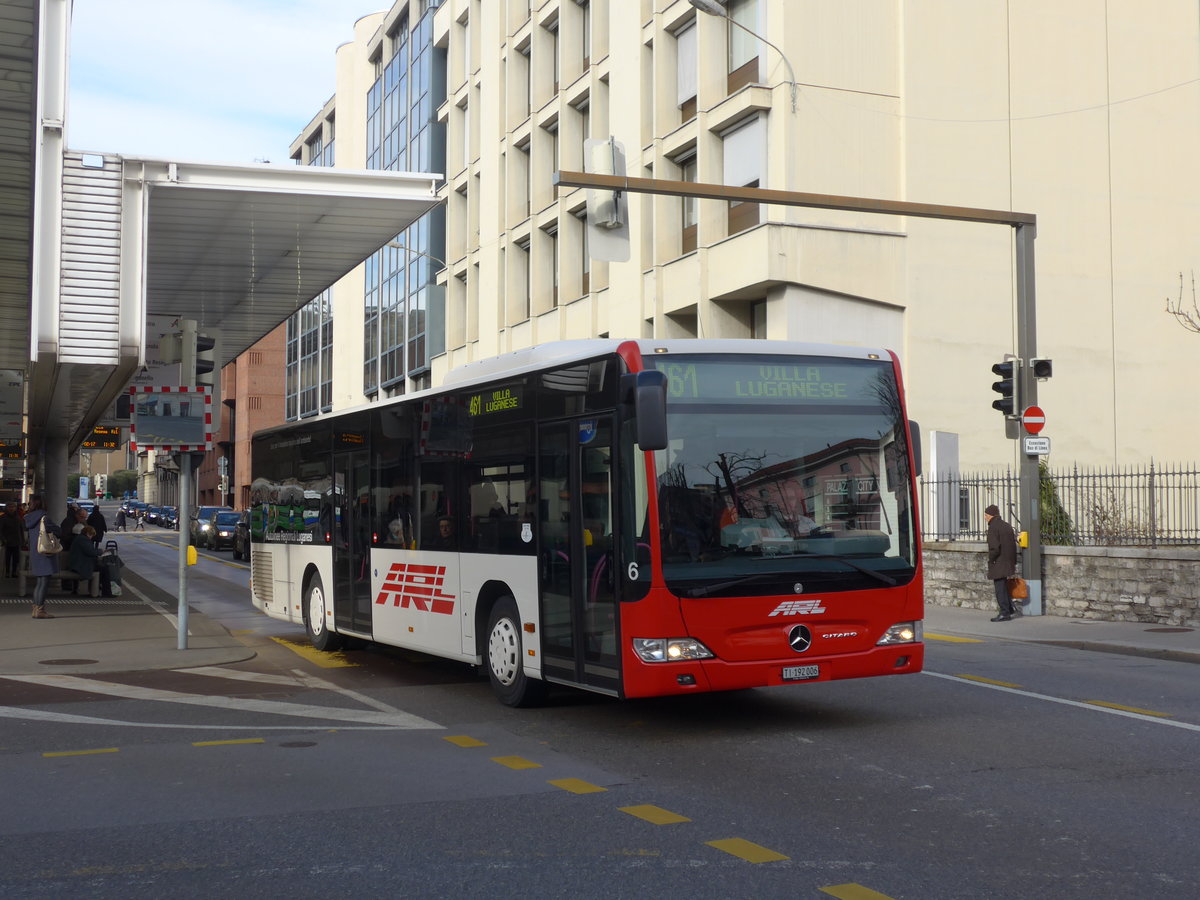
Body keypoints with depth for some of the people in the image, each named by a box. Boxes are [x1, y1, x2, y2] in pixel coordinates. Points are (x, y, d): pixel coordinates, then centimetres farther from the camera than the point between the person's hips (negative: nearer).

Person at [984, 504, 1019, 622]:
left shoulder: (993, 527, -16)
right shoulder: (1007, 526, 11)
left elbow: (994, 548, -23)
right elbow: (1013, 545, 14)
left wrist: (990, 560, -8)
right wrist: (1014, 562, 18)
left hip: (998, 564, -9)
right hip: (1008, 562, 9)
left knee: (1000, 588, -2)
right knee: (1003, 587, 21)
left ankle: (1004, 613, 0)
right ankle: (1009, 609, 26)